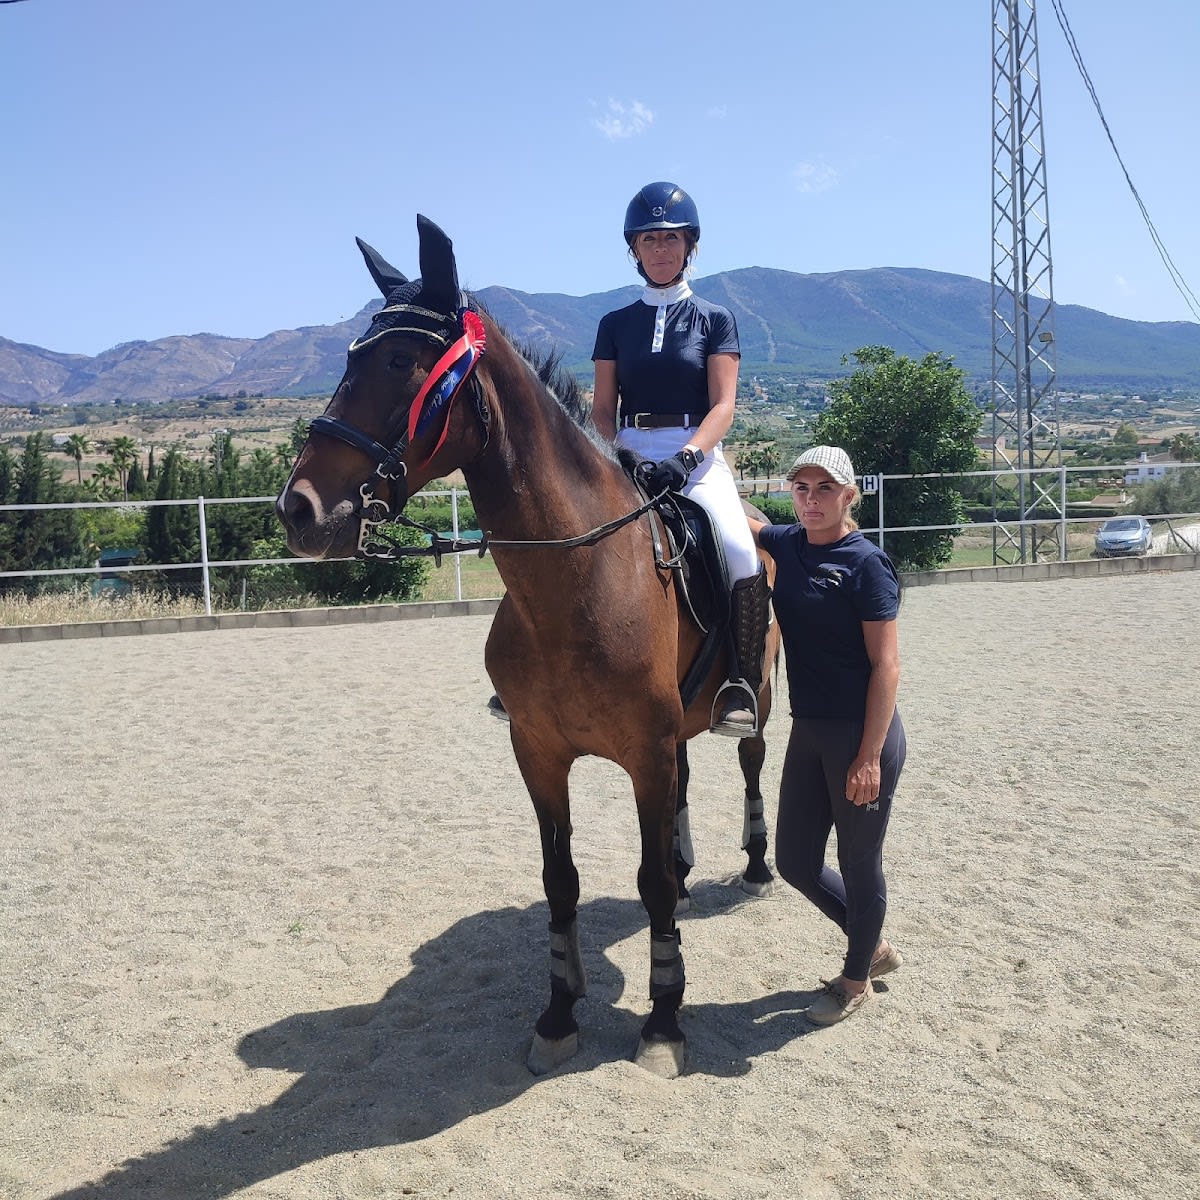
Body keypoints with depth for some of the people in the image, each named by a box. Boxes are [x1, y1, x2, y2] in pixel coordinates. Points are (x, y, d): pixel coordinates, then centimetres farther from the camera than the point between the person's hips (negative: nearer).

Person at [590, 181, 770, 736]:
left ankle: (741, 682, -15)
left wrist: (685, 457, -21)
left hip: (696, 457, -2)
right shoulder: (615, 324, 14)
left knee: (744, 559, -28)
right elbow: (603, 407, 9)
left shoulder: (715, 320, 8)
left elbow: (723, 405, -3)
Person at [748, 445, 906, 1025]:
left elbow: (886, 665, -16)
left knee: (859, 862, 10)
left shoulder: (866, 563, -14)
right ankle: (875, 946, 39)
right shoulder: (788, 544, 5)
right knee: (796, 862, 15)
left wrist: (869, 757, -19)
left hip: (861, 736, -7)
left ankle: (857, 981, 33)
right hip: (808, 732, 7)